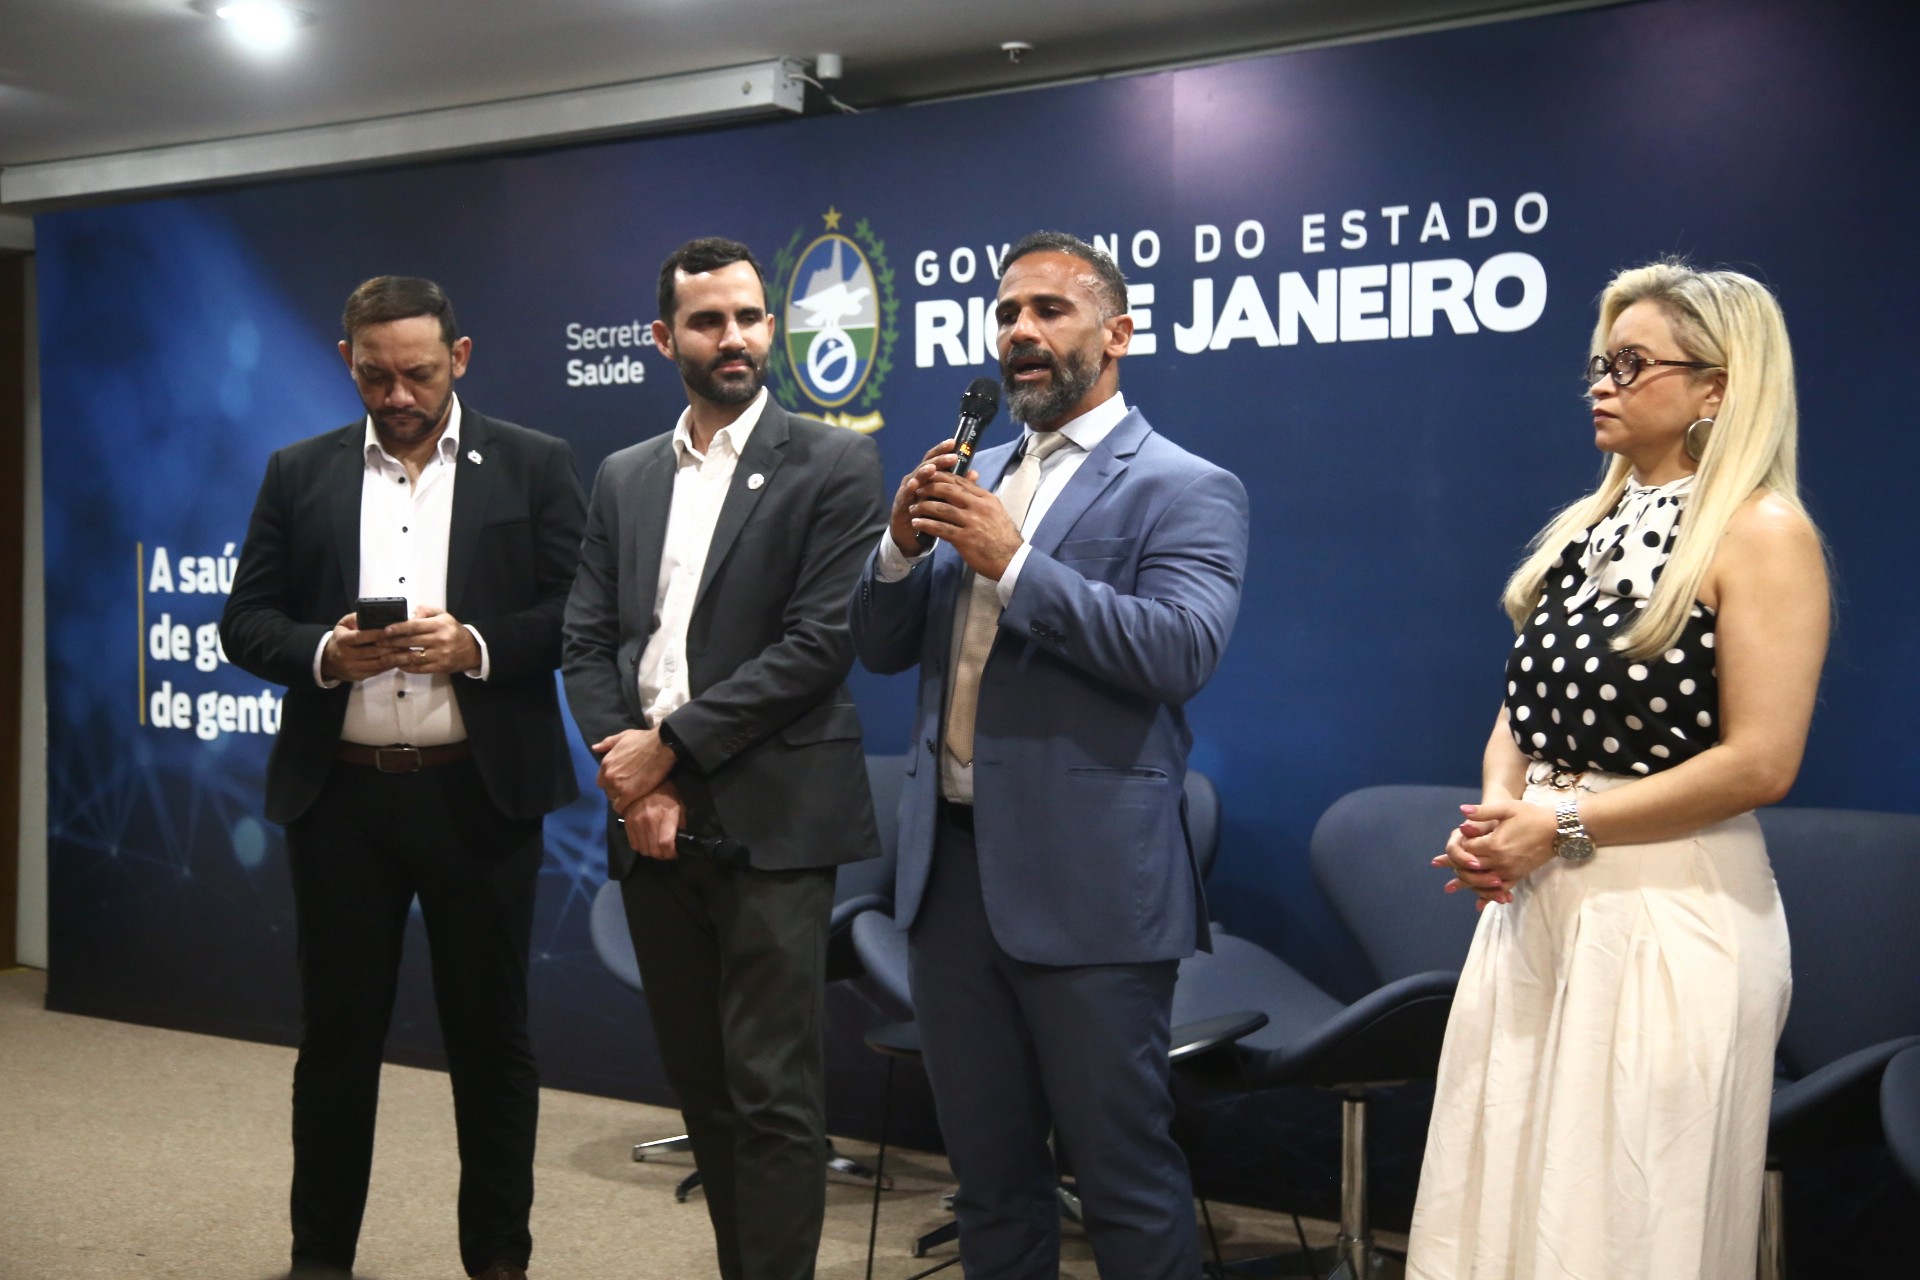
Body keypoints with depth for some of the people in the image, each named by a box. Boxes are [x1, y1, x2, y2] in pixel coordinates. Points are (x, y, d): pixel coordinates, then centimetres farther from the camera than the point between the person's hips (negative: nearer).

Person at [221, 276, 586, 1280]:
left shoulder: (534, 466, 2)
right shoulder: (299, 473, 9)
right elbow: (246, 622, 6)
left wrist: (476, 646, -18)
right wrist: (325, 652, -14)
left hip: (478, 792, -1)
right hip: (339, 793, 2)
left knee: (491, 1032, 9)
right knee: (336, 1032, 10)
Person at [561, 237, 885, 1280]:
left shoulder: (833, 466, -3)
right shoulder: (623, 478, 14)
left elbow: (819, 642, -11)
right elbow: (587, 640, 10)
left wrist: (671, 746, -12)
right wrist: (633, 778, -5)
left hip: (769, 819, -5)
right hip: (651, 820, 5)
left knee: (773, 1096, -4)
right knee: (701, 1086, 13)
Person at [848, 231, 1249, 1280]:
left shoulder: (1183, 490, -5)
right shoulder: (973, 480, 14)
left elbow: (1182, 651, -20)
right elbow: (882, 647, 13)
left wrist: (1014, 562, -23)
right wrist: (903, 547, -6)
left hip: (1085, 882, -6)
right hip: (951, 865, 6)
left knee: (1125, 1176, 4)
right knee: (987, 1169, 17)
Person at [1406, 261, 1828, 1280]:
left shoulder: (1761, 532, -9)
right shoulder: (1587, 528, 13)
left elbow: (1759, 762, -17)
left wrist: (1563, 826, -14)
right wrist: (1496, 812, -3)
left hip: (1672, 906, -7)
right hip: (1536, 898, 7)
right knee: (1510, 1193, 12)